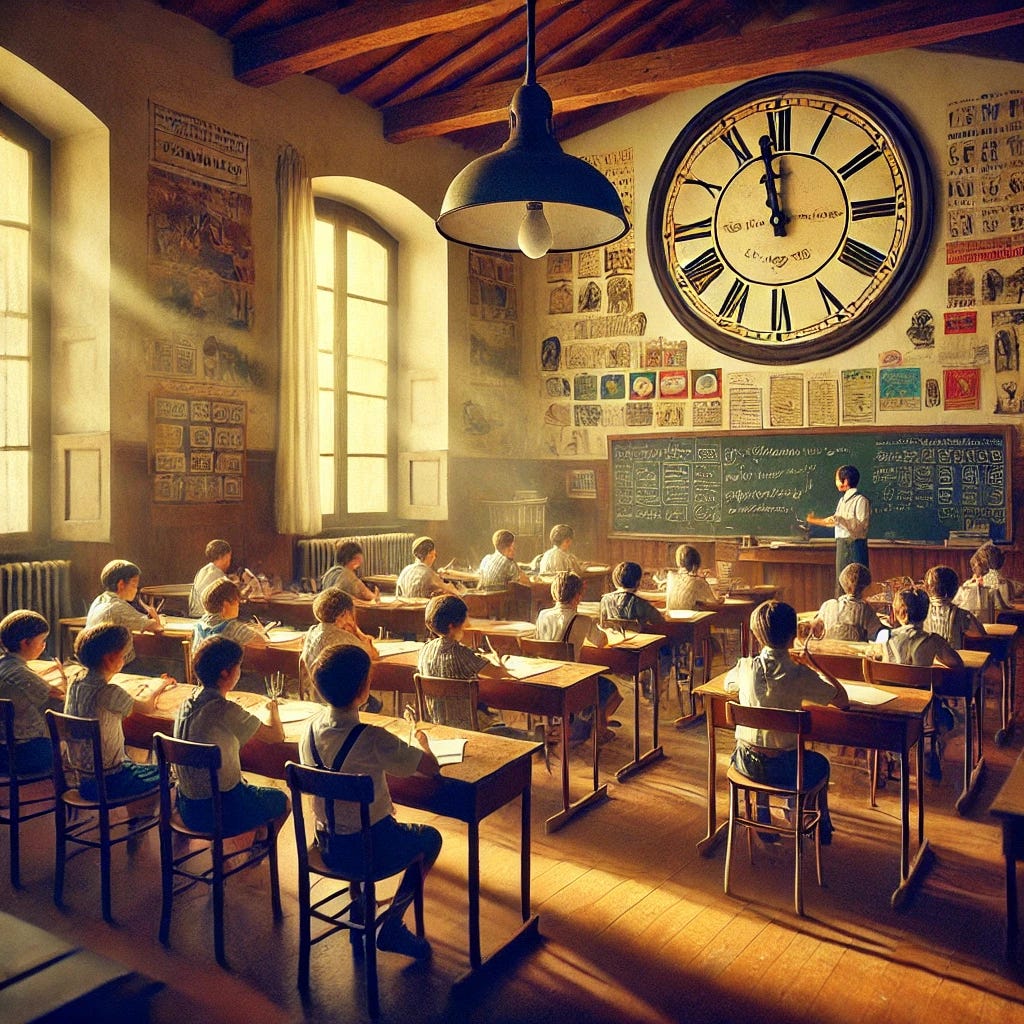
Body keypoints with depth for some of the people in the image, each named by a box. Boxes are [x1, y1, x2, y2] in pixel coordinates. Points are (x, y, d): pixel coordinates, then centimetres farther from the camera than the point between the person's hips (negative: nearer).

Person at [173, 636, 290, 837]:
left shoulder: (188, 701, -2)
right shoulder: (225, 711, -26)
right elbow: (277, 736, -14)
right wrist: (272, 710, 7)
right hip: (220, 811, -8)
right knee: (282, 801, 18)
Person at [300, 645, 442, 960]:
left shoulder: (310, 730, -6)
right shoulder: (372, 739, -26)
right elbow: (431, 767, -19)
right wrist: (422, 741, 3)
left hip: (327, 846, 6)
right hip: (369, 848, -6)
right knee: (431, 837, 21)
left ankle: (359, 906, 34)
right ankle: (391, 926, 18)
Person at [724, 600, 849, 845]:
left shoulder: (745, 667, -9)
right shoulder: (800, 676, -18)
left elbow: (728, 684, 16)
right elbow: (842, 701, -6)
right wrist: (817, 668, 7)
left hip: (745, 763, 2)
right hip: (781, 769, -2)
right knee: (820, 764, 30)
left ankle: (763, 820, 49)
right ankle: (822, 828, 48)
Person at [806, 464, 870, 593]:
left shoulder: (861, 500, -11)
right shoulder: (842, 500, 16)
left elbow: (861, 526, -20)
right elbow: (835, 521, 24)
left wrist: (840, 520, -23)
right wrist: (815, 520, 22)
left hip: (855, 544, -8)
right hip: (841, 543, 9)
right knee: (840, 582, 11)